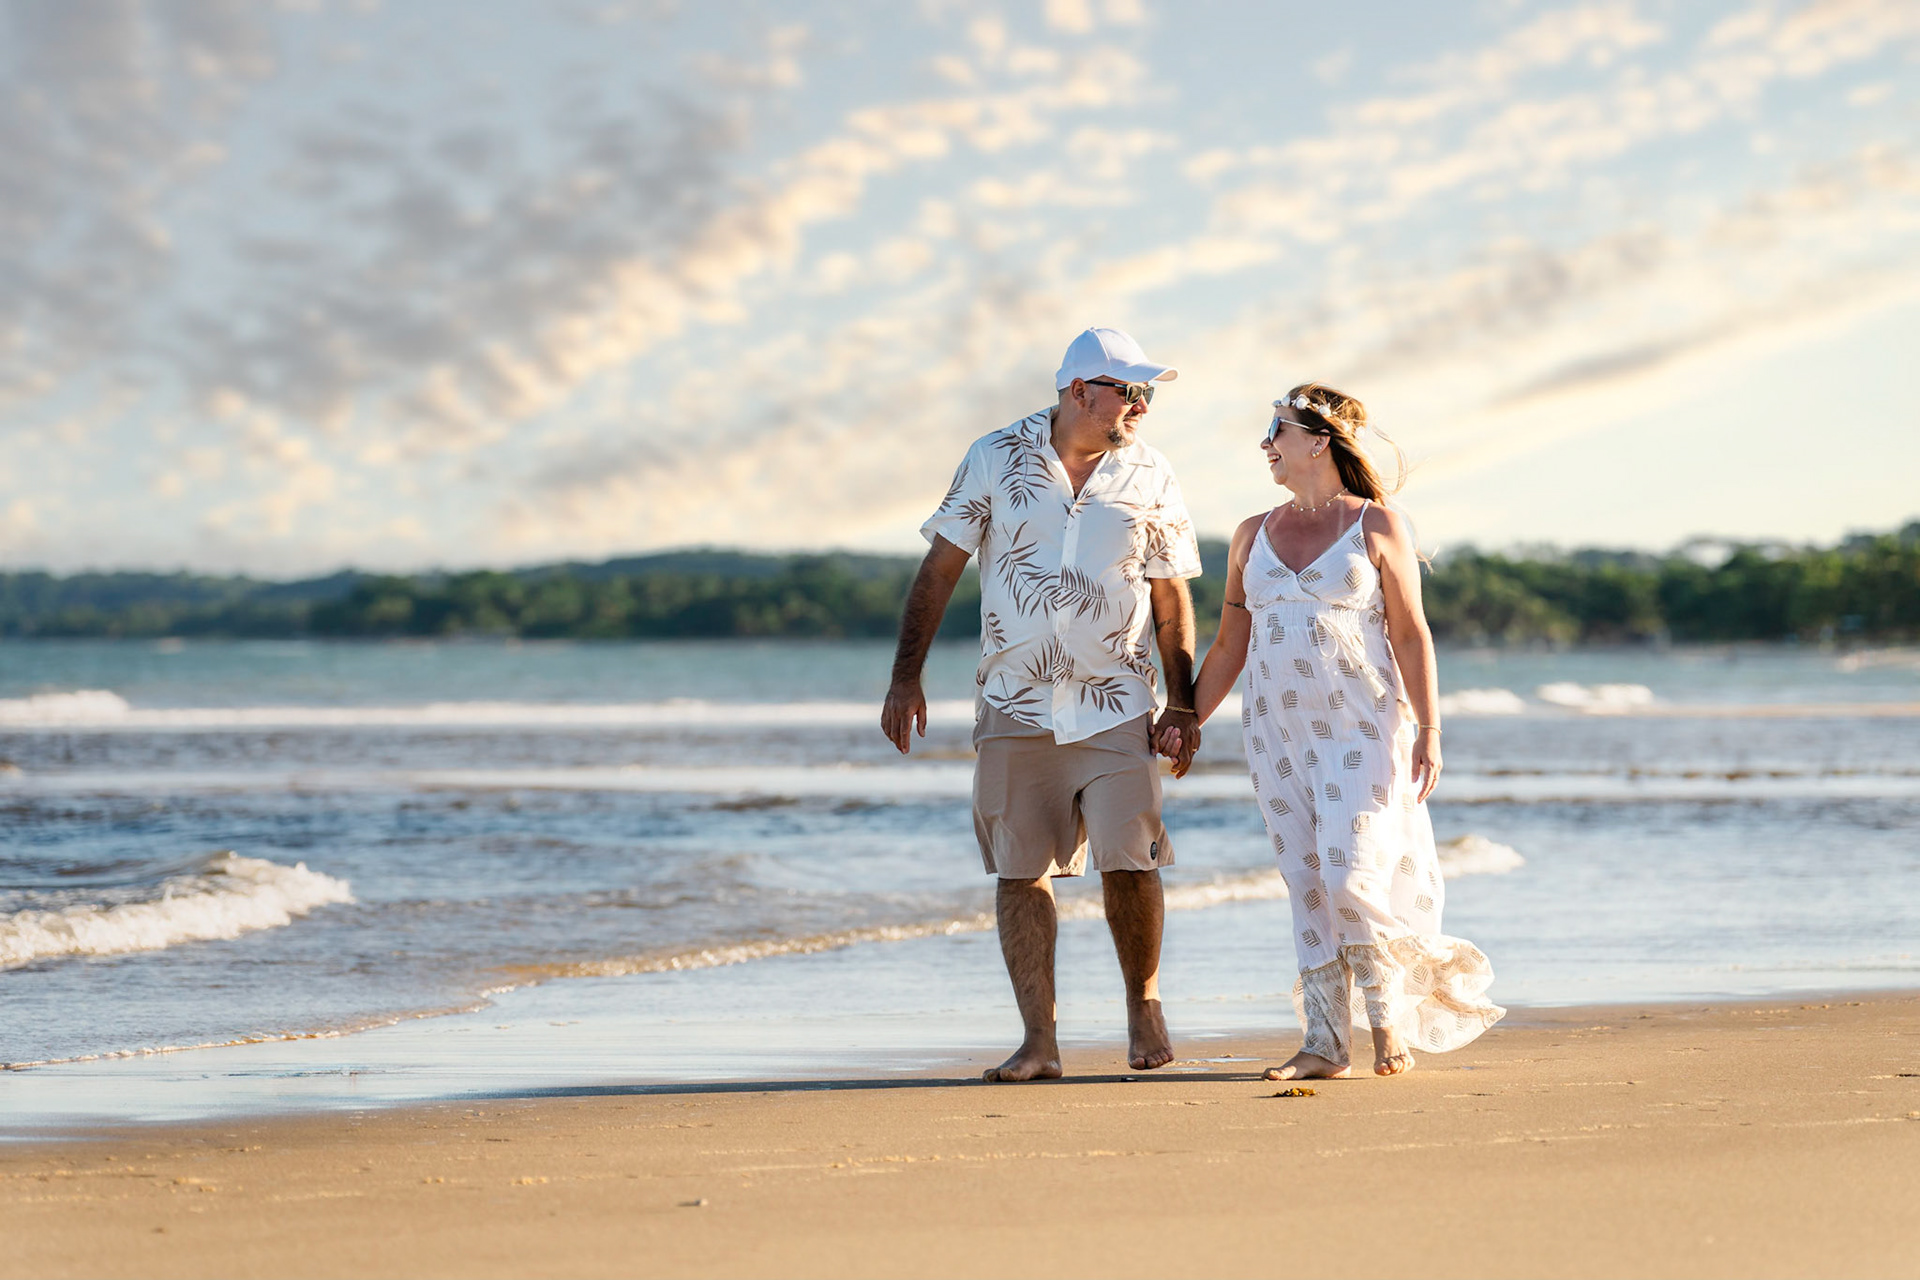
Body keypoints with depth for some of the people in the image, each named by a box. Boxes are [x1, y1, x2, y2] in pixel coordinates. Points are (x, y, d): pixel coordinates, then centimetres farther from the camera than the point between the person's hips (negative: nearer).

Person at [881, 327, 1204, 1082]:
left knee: (1128, 861, -10)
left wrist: (1182, 703, 1)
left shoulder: (1150, 477, 1)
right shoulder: (996, 459, -1)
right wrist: (906, 679, -3)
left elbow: (1171, 599, 7)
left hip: (1114, 707, 0)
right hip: (1014, 706, 0)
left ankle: (1143, 1001, 15)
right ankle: (1039, 1040, 7)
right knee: (1019, 871, 0)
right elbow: (940, 568, 2)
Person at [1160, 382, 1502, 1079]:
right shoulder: (1253, 535, 12)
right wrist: (1185, 721, 9)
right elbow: (1229, 645, 16)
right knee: (1307, 886, 3)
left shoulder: (1378, 525, -1)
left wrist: (1428, 732, -9)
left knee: (1350, 878, -13)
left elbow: (1411, 635, -2)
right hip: (1277, 732, 5)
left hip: (1361, 729, -4)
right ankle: (1323, 1042, 5)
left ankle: (1390, 1017, 6)